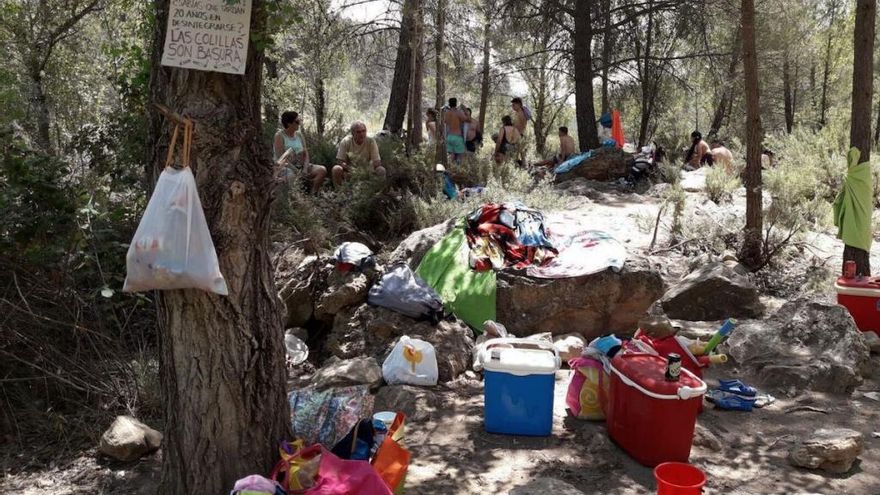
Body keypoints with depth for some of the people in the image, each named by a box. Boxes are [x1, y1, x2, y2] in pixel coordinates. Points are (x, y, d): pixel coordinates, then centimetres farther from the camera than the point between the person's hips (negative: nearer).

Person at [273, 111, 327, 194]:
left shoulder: (299, 134, 11)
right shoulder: (279, 136, -7)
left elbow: (305, 153, 8)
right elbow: (281, 157, -15)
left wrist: (305, 168, -11)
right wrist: (297, 171, -21)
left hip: (300, 165, 7)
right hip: (286, 168, -7)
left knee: (322, 170, -15)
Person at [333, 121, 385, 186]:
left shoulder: (371, 141, -10)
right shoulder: (346, 142, -10)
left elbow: (377, 161, -11)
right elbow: (339, 161, -8)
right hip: (349, 171, 0)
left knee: (381, 170, -27)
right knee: (336, 169, -30)